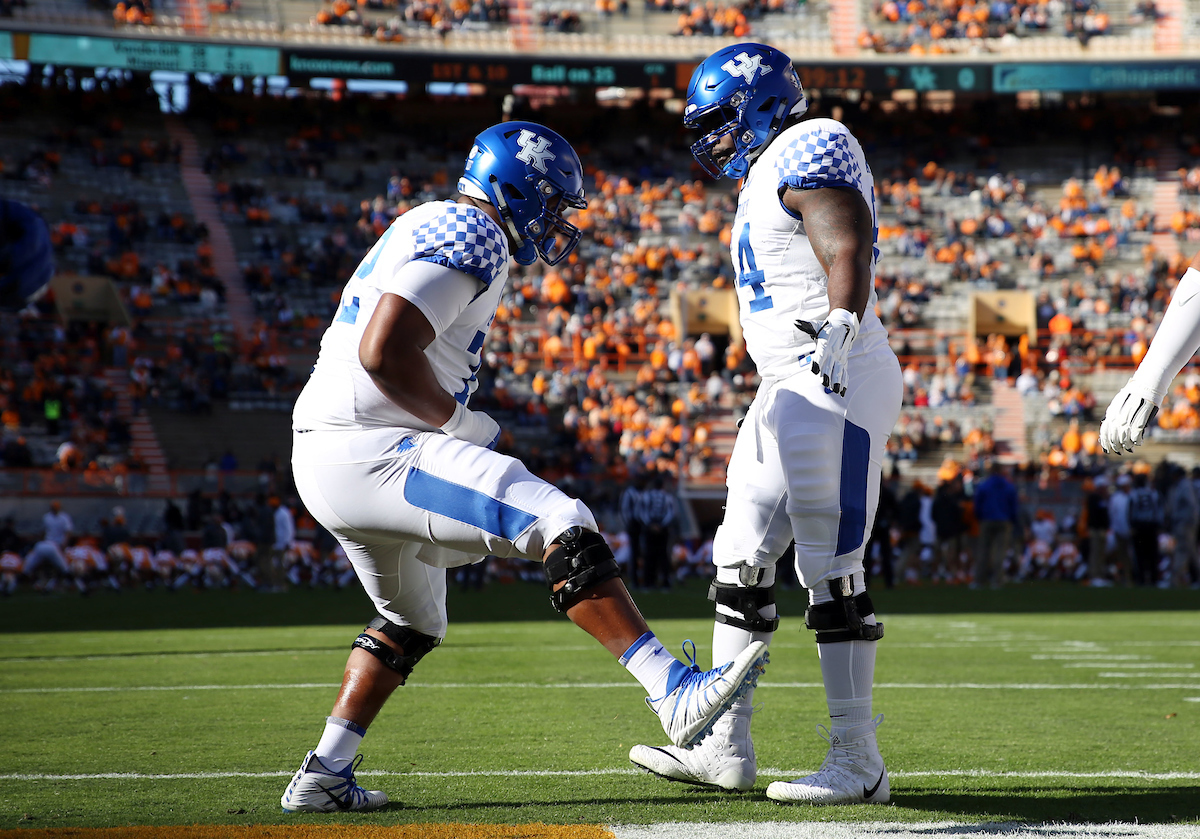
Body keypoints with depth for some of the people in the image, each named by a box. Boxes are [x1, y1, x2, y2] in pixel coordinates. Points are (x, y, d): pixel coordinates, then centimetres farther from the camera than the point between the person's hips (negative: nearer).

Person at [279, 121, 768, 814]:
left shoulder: (430, 228, 22)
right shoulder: (469, 237, -10)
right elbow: (384, 352, -22)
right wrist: (457, 421, -10)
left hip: (330, 458, 11)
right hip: (370, 451, -11)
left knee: (414, 624, 27)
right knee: (563, 527, -17)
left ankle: (323, 777, 28)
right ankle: (676, 694, -24)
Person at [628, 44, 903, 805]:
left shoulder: (809, 150, -9)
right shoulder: (767, 178, 21)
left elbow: (849, 255, -22)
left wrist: (839, 332, -34)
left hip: (839, 385, -11)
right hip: (790, 391, 11)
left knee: (831, 569, -8)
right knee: (742, 560, 10)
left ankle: (859, 764, -3)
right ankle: (726, 748, 15)